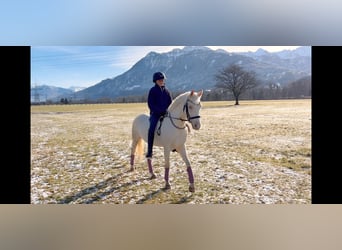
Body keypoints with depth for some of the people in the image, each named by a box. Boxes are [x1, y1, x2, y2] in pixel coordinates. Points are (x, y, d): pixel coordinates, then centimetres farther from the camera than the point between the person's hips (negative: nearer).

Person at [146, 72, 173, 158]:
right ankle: (149, 151, -21)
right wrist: (159, 111, -17)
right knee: (152, 129, -25)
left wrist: (168, 111, -6)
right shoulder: (152, 90, -2)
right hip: (155, 113, -4)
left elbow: (170, 103, 13)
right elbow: (150, 104, -8)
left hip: (165, 113, 5)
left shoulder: (166, 91, 11)